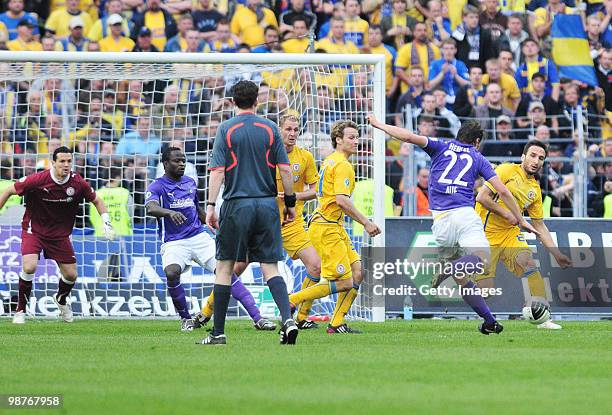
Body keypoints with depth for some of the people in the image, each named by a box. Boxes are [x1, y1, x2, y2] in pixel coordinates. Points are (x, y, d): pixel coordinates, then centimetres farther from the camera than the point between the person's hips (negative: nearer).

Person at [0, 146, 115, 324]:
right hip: (34, 230, -3)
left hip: (60, 234, 3)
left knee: (71, 275, 4)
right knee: (29, 267, -25)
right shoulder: (38, 180, -23)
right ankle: (20, 310, -6)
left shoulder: (78, 183, -13)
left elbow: (96, 200, 5)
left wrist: (107, 222, -7)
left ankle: (61, 300, 40)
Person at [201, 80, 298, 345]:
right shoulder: (270, 129, 5)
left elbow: (217, 171, -7)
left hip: (236, 205, -2)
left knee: (224, 267, 5)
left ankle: (218, 332, 5)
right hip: (267, 204, 2)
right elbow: (284, 169, 3)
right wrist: (290, 203, 12)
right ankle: (288, 319, -16)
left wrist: (210, 206, -5)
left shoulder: (226, 129, -1)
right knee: (270, 267, 4)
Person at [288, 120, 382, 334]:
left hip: (335, 227, 10)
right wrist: (366, 222, -18)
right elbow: (342, 200, -23)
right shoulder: (342, 165, -13)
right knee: (344, 282, -10)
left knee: (358, 273, 5)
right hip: (328, 229, -10)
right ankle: (291, 301, -4)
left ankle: (337, 324, 7)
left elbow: (317, 192, 25)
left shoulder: (329, 161, 18)